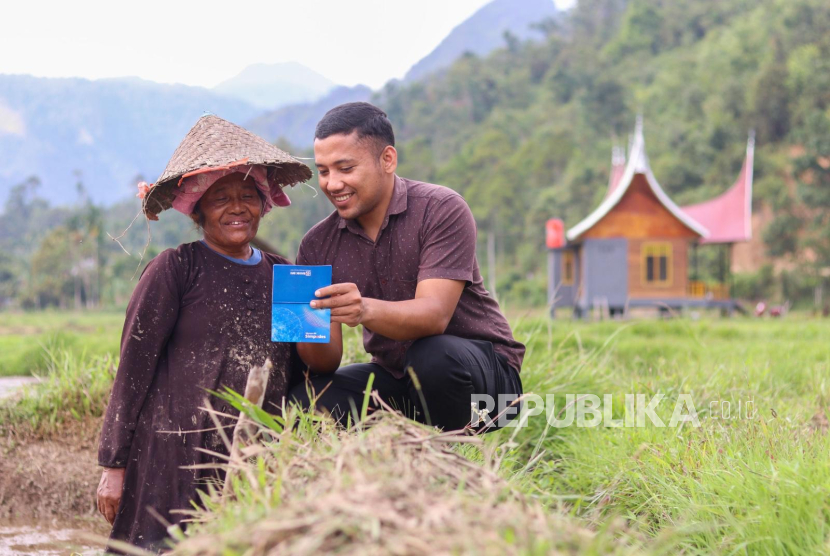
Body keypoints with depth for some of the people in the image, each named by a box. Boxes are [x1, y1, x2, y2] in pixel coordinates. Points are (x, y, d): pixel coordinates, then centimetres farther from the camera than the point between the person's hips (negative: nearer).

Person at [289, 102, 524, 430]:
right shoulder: (318, 246, -2)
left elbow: (434, 315, -28)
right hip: (393, 378, 4)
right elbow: (325, 364, -7)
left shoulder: (442, 210, -14)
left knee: (433, 356, -37)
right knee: (306, 402, -22)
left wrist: (366, 311, -47)